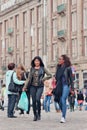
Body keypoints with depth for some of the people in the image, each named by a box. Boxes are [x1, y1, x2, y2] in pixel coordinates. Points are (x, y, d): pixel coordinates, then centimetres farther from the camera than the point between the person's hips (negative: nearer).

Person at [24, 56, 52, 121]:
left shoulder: (43, 68, 3)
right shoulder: (32, 69, 10)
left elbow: (49, 75, 2)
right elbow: (29, 78, 10)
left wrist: (43, 79, -8)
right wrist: (25, 86, 5)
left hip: (40, 86, -3)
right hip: (33, 86, 3)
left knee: (38, 99, -19)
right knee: (34, 101, 0)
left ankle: (39, 114, -3)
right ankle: (35, 115, 11)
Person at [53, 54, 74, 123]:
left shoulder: (68, 68, -3)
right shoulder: (58, 67, 11)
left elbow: (71, 78, -1)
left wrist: (72, 88, -4)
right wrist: (55, 87, 15)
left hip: (65, 85, -6)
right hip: (59, 86, 6)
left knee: (63, 100, -17)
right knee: (60, 102, 6)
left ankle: (63, 117, -17)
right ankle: (64, 114, 24)